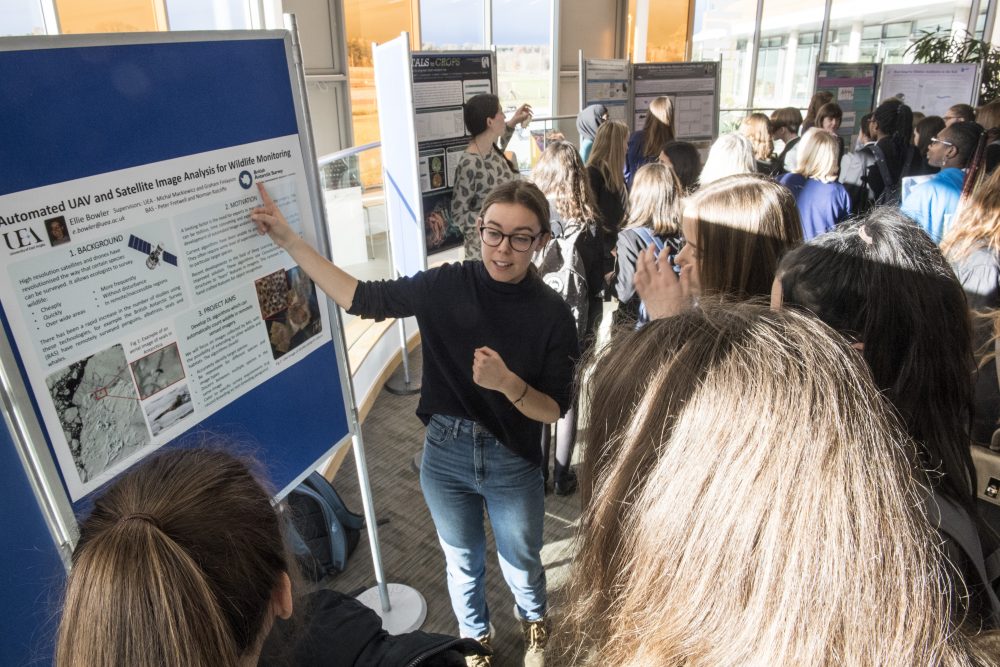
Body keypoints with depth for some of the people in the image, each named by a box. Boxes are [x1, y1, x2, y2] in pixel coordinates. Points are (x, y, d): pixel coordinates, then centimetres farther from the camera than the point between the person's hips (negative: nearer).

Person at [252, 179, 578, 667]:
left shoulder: (552, 314, -16)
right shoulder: (445, 285, -13)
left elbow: (554, 410, -13)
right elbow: (360, 298, -10)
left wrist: (507, 383, -33)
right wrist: (290, 242, -16)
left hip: (513, 463, -1)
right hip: (444, 453, 1)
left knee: (522, 567, 23)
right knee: (463, 564, 24)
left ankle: (534, 624, 59)